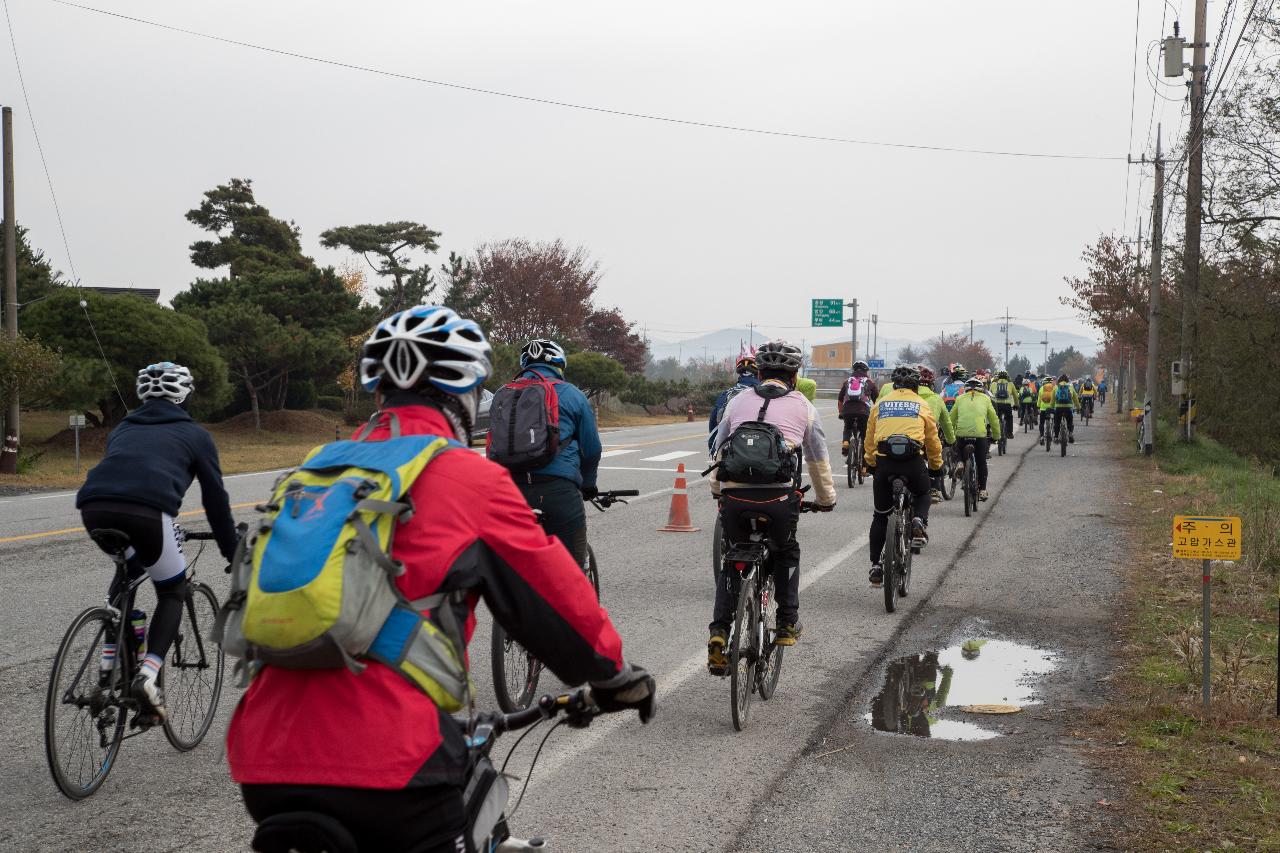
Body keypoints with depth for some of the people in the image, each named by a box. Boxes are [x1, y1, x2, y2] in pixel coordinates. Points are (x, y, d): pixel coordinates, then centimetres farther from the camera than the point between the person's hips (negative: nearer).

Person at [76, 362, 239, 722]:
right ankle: (147, 676, -2)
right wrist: (231, 551, 33)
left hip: (94, 507, 5)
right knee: (173, 593, 18)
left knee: (127, 573, 34)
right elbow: (215, 497, 23)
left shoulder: (124, 428, 35)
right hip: (147, 511, -5)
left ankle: (107, 669, 26)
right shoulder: (194, 434, 23)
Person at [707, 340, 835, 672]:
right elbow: (818, 460, 22)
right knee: (786, 552, 27)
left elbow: (718, 451, 24)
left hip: (734, 494, 1)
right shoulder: (803, 407, 14)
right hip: (779, 496, -1)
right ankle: (787, 625, 25)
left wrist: (719, 491, 39)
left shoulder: (738, 401, 18)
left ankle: (719, 630, 5)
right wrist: (826, 498, 38)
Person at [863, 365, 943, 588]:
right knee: (923, 495, 30)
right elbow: (933, 442, 21)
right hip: (913, 461, -1)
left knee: (880, 516, 14)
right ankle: (919, 523, -1)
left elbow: (869, 441, 23)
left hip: (884, 462, 1)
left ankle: (875, 566, 11)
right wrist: (936, 466, 36)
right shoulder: (922, 406, 15)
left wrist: (871, 464, 37)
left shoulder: (880, 405, 19)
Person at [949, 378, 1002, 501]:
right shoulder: (985, 399, 17)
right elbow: (994, 419, 20)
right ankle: (982, 490, 15)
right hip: (980, 434, 0)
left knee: (960, 451, 29)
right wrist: (996, 436, 31)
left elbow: (951, 419, 18)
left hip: (962, 433, 0)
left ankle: (960, 463, 0)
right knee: (981, 463, 14)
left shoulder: (960, 398, 18)